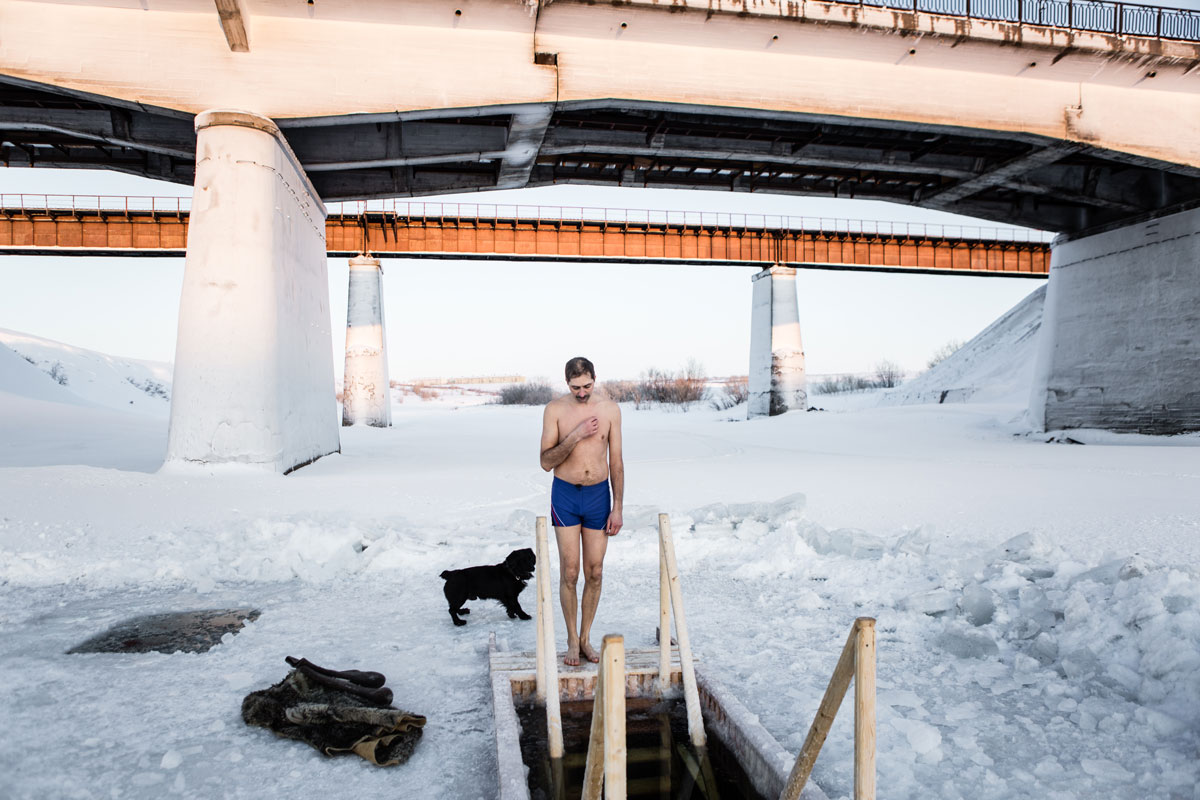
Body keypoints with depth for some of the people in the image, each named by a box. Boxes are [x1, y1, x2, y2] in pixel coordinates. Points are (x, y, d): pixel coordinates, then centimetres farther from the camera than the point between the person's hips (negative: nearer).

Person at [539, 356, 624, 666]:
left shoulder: (610, 409, -2)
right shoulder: (555, 409, -7)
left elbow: (616, 462, 3)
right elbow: (546, 462, -9)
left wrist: (617, 508, 0)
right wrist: (576, 435, -21)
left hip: (598, 494, 2)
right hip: (565, 494, -1)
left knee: (595, 572, 6)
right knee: (569, 572, 1)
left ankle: (585, 637, 22)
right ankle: (572, 640, 17)